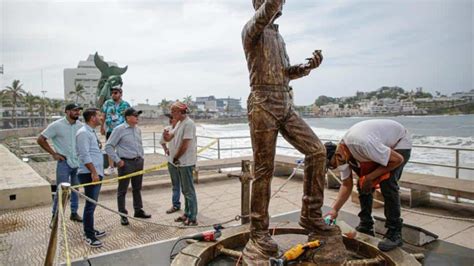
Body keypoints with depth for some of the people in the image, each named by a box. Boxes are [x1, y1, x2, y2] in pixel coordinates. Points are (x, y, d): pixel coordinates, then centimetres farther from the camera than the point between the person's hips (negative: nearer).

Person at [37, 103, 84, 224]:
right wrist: (53, 153, -7)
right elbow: (40, 139, -6)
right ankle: (55, 217, 12)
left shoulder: (80, 125, 2)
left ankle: (74, 213, 26)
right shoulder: (56, 125, -10)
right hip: (64, 162, -4)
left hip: (78, 162, 4)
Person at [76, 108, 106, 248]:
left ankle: (90, 230, 28)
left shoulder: (92, 132, 17)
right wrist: (93, 172, -22)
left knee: (92, 204, 17)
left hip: (96, 174, 10)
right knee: (90, 205, -5)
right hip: (90, 174, -10)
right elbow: (85, 155, -20)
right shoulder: (83, 133, -13)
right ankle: (89, 236, 1)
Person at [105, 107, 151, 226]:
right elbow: (108, 146, -10)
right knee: (122, 190, 4)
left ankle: (138, 211, 29)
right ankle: (123, 215, 14)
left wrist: (142, 157, 13)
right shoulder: (119, 130, -10)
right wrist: (117, 160, -13)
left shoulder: (138, 130, 9)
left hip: (138, 162, 7)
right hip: (126, 163, -6)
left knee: (137, 188, 16)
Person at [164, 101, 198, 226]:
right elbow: (170, 137, 13)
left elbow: (185, 145, -20)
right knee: (185, 190, 17)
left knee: (189, 190, -2)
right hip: (179, 163, 9)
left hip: (186, 163, -9)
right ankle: (187, 214, 29)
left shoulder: (188, 124, -17)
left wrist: (175, 158, -9)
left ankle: (192, 218, 6)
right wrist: (167, 135, -10)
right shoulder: (180, 123, 14)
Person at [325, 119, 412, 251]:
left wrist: (370, 177, -26)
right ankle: (365, 227, 10)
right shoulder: (343, 154, -14)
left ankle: (394, 233, -14)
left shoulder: (362, 143, -41)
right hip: (382, 145, 7)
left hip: (400, 143, -7)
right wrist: (334, 209, -13)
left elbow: (397, 159, -31)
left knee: (387, 183, -26)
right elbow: (346, 185, -5)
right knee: (363, 184, -3)